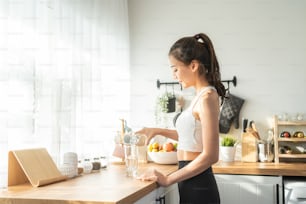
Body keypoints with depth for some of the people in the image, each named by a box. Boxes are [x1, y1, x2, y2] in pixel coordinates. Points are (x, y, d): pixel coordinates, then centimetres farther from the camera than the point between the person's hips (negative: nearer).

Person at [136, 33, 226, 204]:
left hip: (198, 187, -8)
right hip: (194, 184, 8)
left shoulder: (207, 97, -18)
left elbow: (210, 156, -22)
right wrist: (158, 131, 19)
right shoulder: (202, 95, 8)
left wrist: (168, 179, -17)